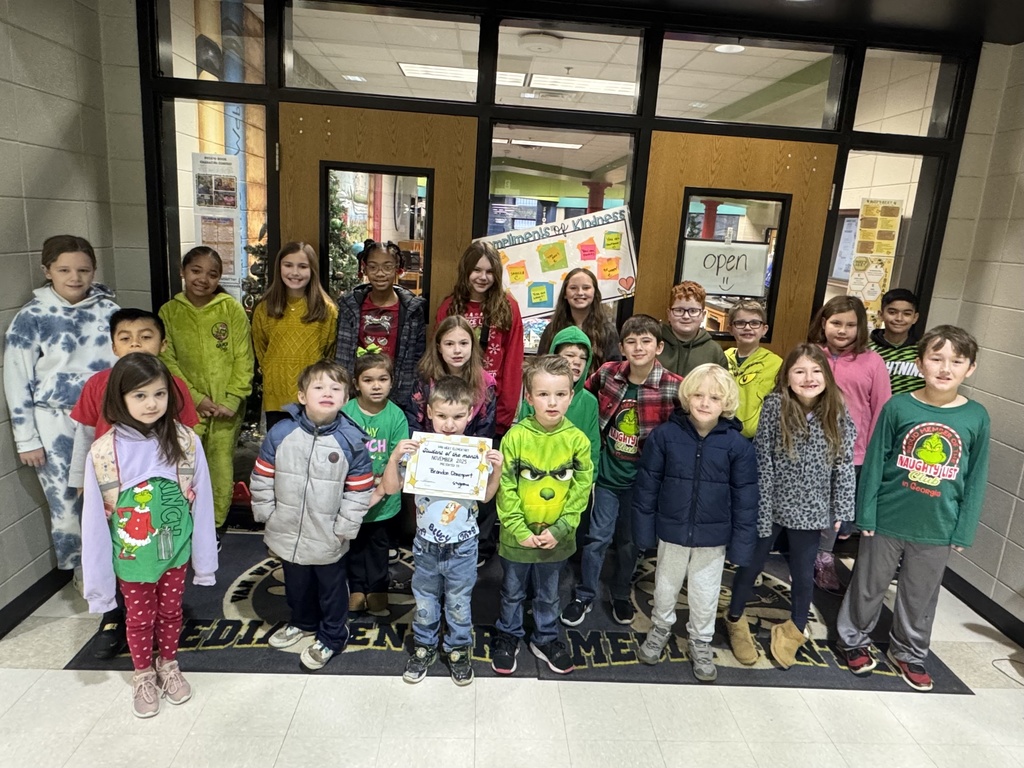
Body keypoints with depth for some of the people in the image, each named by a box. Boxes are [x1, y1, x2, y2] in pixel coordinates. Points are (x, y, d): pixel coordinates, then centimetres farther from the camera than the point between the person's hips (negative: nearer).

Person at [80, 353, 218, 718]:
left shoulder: (185, 441, -17)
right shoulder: (103, 452, -19)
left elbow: (201, 504, -8)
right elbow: (95, 520, -10)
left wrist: (204, 558, -2)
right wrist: (98, 578, -5)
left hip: (175, 550, 1)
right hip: (132, 557, -1)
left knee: (170, 611, 22)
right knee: (140, 618, 21)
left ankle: (168, 665, 49)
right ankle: (143, 675, 46)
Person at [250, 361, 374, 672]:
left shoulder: (351, 441, -18)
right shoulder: (280, 433, -12)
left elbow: (359, 491, -11)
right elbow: (262, 478, -2)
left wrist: (344, 528, -11)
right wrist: (266, 514, 0)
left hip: (328, 539, -3)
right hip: (288, 532, 3)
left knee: (331, 588, 17)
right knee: (296, 584, 26)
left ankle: (332, 636, 41)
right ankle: (303, 622, 54)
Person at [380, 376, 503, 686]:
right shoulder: (418, 449, -13)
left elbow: (486, 495, -2)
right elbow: (390, 488, -10)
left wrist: (497, 469, -19)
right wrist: (395, 457, -25)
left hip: (463, 546, 0)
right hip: (427, 544, 1)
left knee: (459, 602, 18)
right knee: (425, 601, 20)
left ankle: (459, 650, 40)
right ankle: (424, 648, 42)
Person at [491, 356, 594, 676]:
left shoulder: (577, 440, -11)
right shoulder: (516, 436, -15)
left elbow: (581, 489, -6)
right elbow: (505, 488, -12)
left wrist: (559, 529, -12)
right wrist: (519, 530, -15)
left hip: (556, 538, 1)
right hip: (517, 537, -1)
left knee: (548, 594, 22)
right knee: (513, 592, 20)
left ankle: (545, 640, 44)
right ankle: (508, 636, 43)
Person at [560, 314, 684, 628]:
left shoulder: (673, 386, -16)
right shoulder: (607, 373, -8)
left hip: (641, 478, -1)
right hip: (606, 472, 1)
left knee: (630, 540, 16)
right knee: (598, 537, 10)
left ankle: (621, 595, 39)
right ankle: (585, 595, 29)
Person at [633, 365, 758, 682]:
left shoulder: (737, 444, -11)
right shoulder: (665, 435, -12)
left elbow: (745, 497, -5)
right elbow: (647, 485, -5)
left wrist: (742, 542, -4)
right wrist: (644, 529, -4)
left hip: (713, 537, 0)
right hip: (672, 531, 1)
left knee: (705, 597, 17)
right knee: (665, 589, 20)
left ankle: (700, 643, 41)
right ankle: (660, 628, 47)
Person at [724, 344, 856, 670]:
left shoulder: (838, 414, -8)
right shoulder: (774, 406, -15)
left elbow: (844, 466, -2)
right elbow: (762, 460, -13)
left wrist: (840, 511, -2)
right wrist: (762, 506, -13)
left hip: (810, 509, 2)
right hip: (770, 504, -2)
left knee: (803, 574, 18)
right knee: (751, 566, 14)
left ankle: (795, 630, 43)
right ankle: (735, 621, 38)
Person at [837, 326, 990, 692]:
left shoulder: (976, 417, -6)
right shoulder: (898, 407, -11)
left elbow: (975, 480, 0)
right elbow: (874, 463, -6)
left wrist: (963, 531, 0)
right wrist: (866, 514, -6)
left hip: (937, 528, 2)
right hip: (887, 520, -1)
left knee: (920, 595, 18)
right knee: (869, 586, 14)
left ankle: (909, 652, 40)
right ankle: (854, 639, 36)